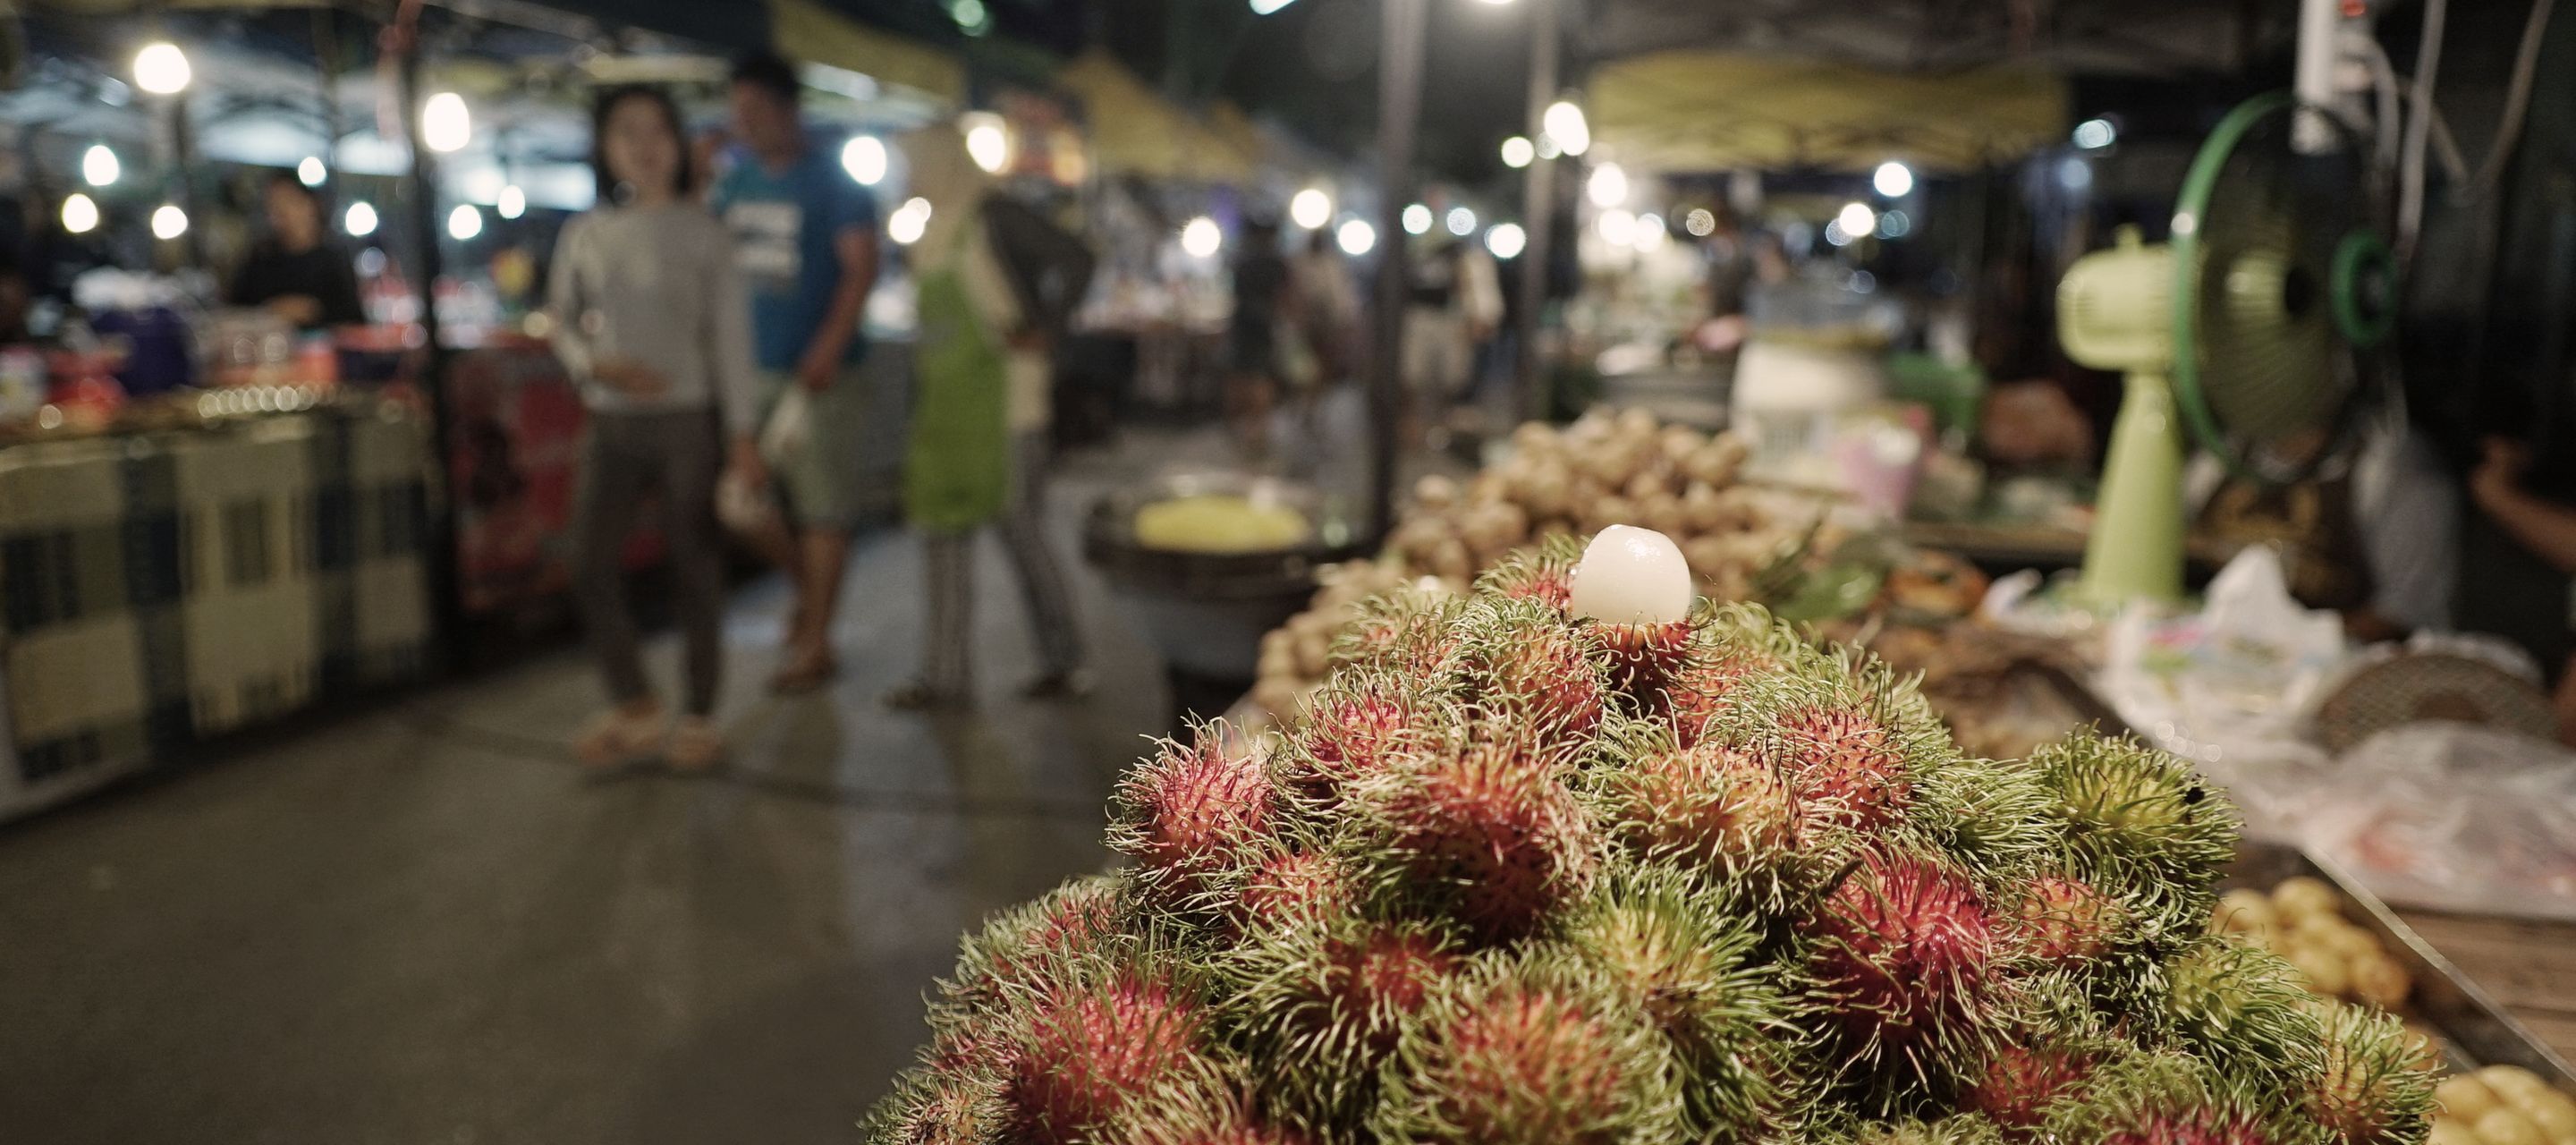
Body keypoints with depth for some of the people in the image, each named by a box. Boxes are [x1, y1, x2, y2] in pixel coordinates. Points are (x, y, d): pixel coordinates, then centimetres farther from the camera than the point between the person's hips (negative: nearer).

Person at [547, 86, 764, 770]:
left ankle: (699, 716, 17)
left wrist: (742, 432, -7)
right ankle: (636, 711, 17)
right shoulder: (585, 234, 6)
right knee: (590, 566, 1)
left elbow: (731, 337, -3)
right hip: (612, 422, 3)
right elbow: (562, 319, 12)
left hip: (689, 417, -3)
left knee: (695, 569, 3)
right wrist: (593, 364, -10)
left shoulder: (702, 233, -1)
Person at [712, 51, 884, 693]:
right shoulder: (736, 181, 12)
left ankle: (816, 645, 7)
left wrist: (828, 351, -21)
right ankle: (810, 588, 32)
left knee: (822, 506, -1)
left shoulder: (832, 181, -5)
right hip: (750, 368, 6)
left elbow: (862, 267, -12)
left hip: (817, 373, -6)